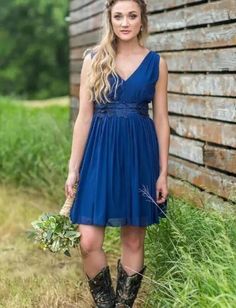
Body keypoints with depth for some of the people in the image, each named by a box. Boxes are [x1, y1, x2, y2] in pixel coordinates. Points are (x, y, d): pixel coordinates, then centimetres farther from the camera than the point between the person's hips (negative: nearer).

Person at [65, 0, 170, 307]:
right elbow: (84, 116, 2)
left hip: (140, 154, 0)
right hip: (101, 153, 0)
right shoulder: (93, 59, 2)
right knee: (89, 242, -5)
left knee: (133, 241, 8)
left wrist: (163, 172, 1)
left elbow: (161, 120, 4)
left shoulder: (156, 63, 3)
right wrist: (73, 168, -1)